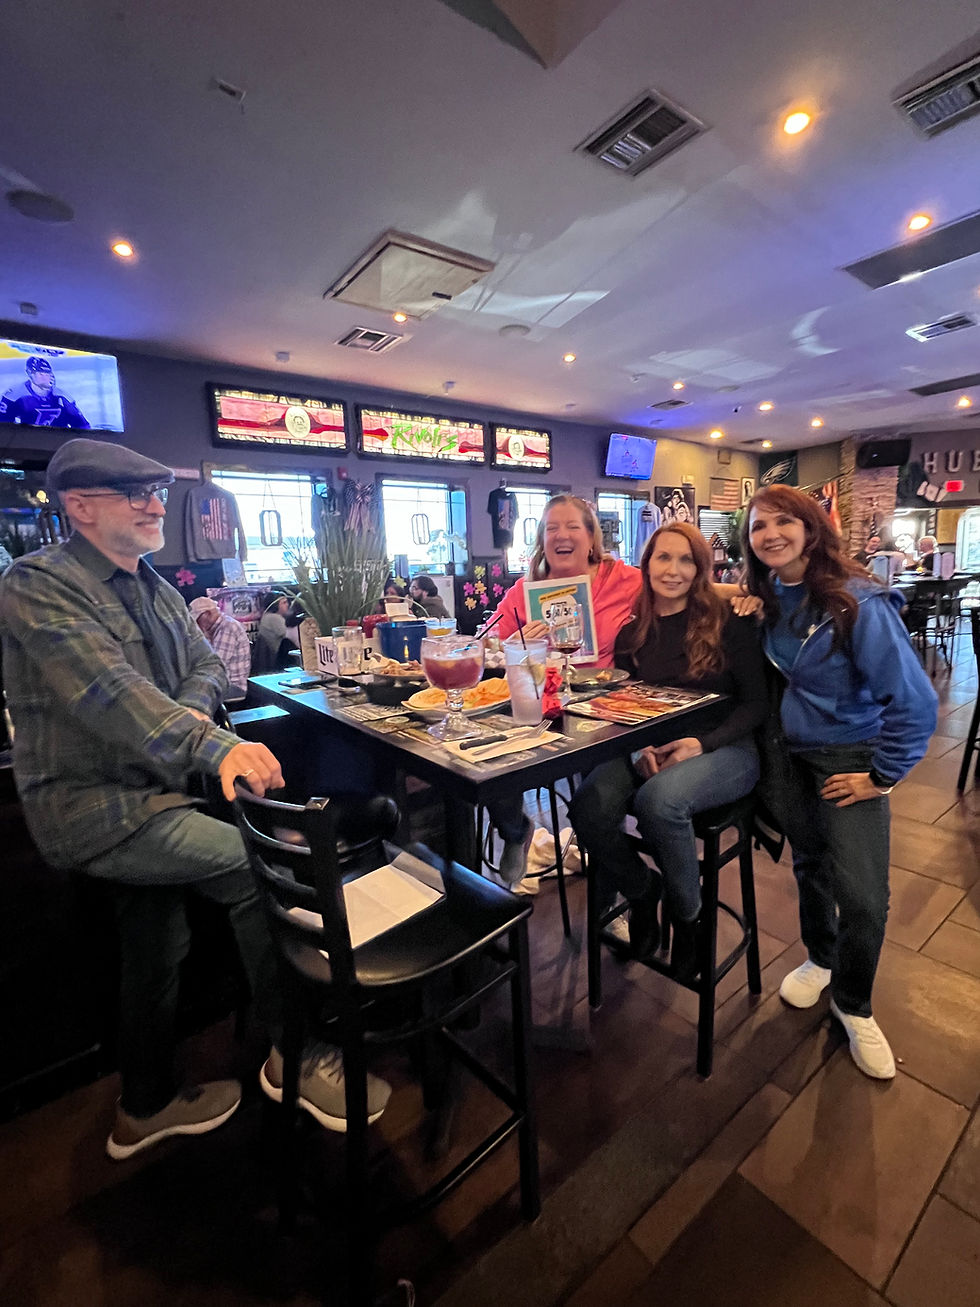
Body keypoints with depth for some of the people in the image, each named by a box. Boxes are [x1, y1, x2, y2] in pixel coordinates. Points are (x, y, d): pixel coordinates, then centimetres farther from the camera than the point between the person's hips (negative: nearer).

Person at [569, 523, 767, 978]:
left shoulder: (728, 621, -1)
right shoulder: (631, 627, 7)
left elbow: (756, 701, -1)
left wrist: (701, 744, -17)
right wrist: (640, 747, -11)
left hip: (723, 749, -2)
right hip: (647, 750, 3)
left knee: (658, 800, -35)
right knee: (588, 806, -27)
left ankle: (688, 914, -2)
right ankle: (641, 891, 8)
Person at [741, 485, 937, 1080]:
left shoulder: (858, 602, -21)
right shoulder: (769, 599, -2)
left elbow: (915, 701, -20)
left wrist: (883, 776, -15)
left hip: (850, 757, -4)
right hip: (790, 751, 5)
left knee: (863, 896, -5)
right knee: (810, 864, 18)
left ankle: (854, 1006, 24)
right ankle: (820, 959, 45)